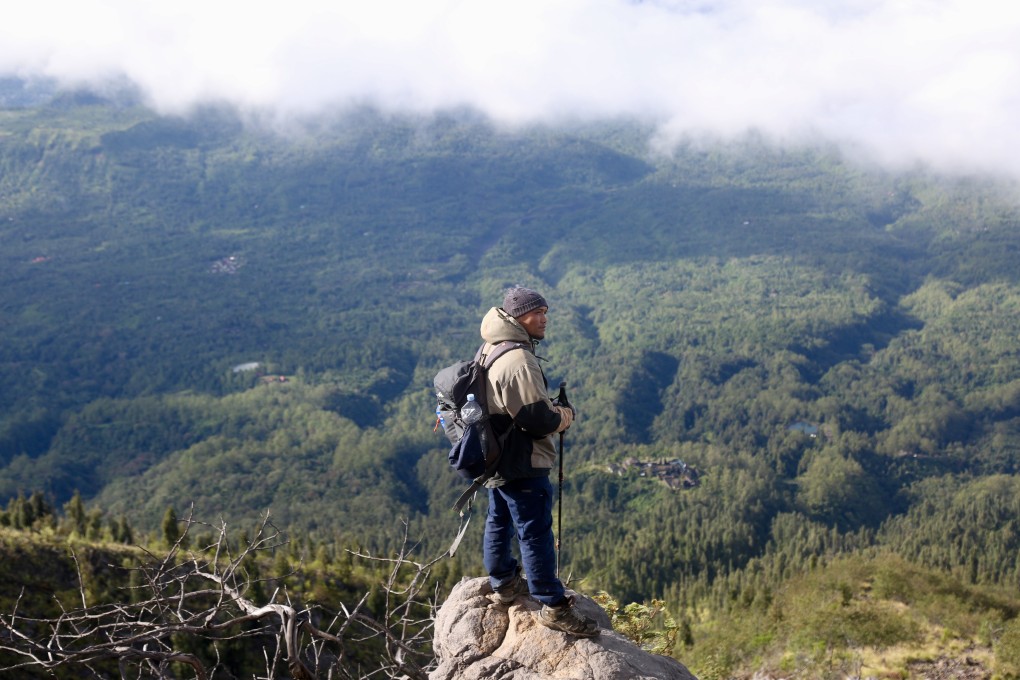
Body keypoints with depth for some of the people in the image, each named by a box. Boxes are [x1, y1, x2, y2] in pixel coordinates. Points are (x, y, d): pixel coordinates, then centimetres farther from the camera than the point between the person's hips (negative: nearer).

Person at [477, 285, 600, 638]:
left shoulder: (490, 350, 8)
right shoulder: (518, 361, -26)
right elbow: (537, 418, -26)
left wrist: (551, 411, 6)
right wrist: (562, 417, -5)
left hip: (495, 459, 10)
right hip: (522, 465, -10)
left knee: (499, 521, 23)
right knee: (535, 532, -3)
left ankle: (503, 582, 41)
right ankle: (553, 606, 4)